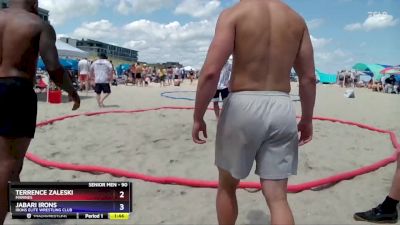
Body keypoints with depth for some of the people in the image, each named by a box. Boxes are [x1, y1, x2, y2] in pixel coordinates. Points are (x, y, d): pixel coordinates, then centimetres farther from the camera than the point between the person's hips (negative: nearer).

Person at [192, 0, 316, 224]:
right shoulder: (297, 20, 11)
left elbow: (211, 72, -13)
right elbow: (309, 78, 11)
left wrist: (198, 117, -4)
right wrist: (307, 119, 21)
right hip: (282, 110, 4)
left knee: (227, 186, 19)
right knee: (278, 197, 8)